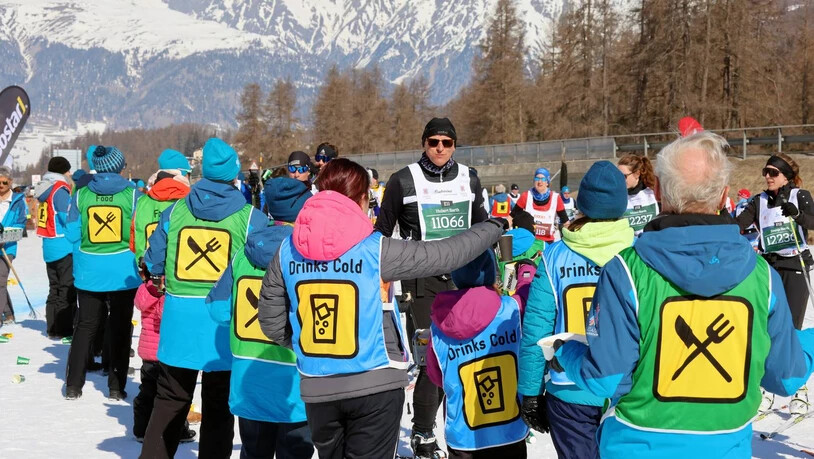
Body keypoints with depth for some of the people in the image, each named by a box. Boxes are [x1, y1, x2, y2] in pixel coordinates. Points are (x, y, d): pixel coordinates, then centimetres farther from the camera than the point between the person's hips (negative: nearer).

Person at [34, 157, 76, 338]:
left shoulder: (46, 190, 13)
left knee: (55, 288, 15)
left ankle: (53, 328, 19)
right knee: (68, 289, -3)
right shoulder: (60, 190, -13)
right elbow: (69, 219, -17)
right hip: (64, 247, -9)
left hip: (49, 247, 9)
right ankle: (64, 330, -2)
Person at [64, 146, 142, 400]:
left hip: (89, 272, 2)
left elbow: (72, 234, 0)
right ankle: (116, 387, 13)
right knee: (119, 328, 9)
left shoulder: (81, 195, -2)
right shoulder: (132, 194, -8)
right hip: (123, 272, -2)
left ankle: (73, 385, 17)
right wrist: (137, 262, 11)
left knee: (85, 326, 14)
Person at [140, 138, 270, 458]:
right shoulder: (250, 217, -8)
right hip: (225, 325, -2)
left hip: (179, 324, 2)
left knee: (170, 401, 18)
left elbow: (153, 263, 6)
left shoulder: (175, 211, 0)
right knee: (218, 407, 10)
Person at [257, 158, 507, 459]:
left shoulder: (288, 250, -1)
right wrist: (493, 229, 10)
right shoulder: (375, 249, -12)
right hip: (375, 385, -4)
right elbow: (445, 255, -6)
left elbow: (270, 322, 4)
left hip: (317, 388, 4)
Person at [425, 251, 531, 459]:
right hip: (510, 435, -1)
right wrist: (529, 275, 26)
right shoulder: (512, 309, -15)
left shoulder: (439, 328, -9)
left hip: (463, 440, 1)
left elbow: (436, 377, 6)